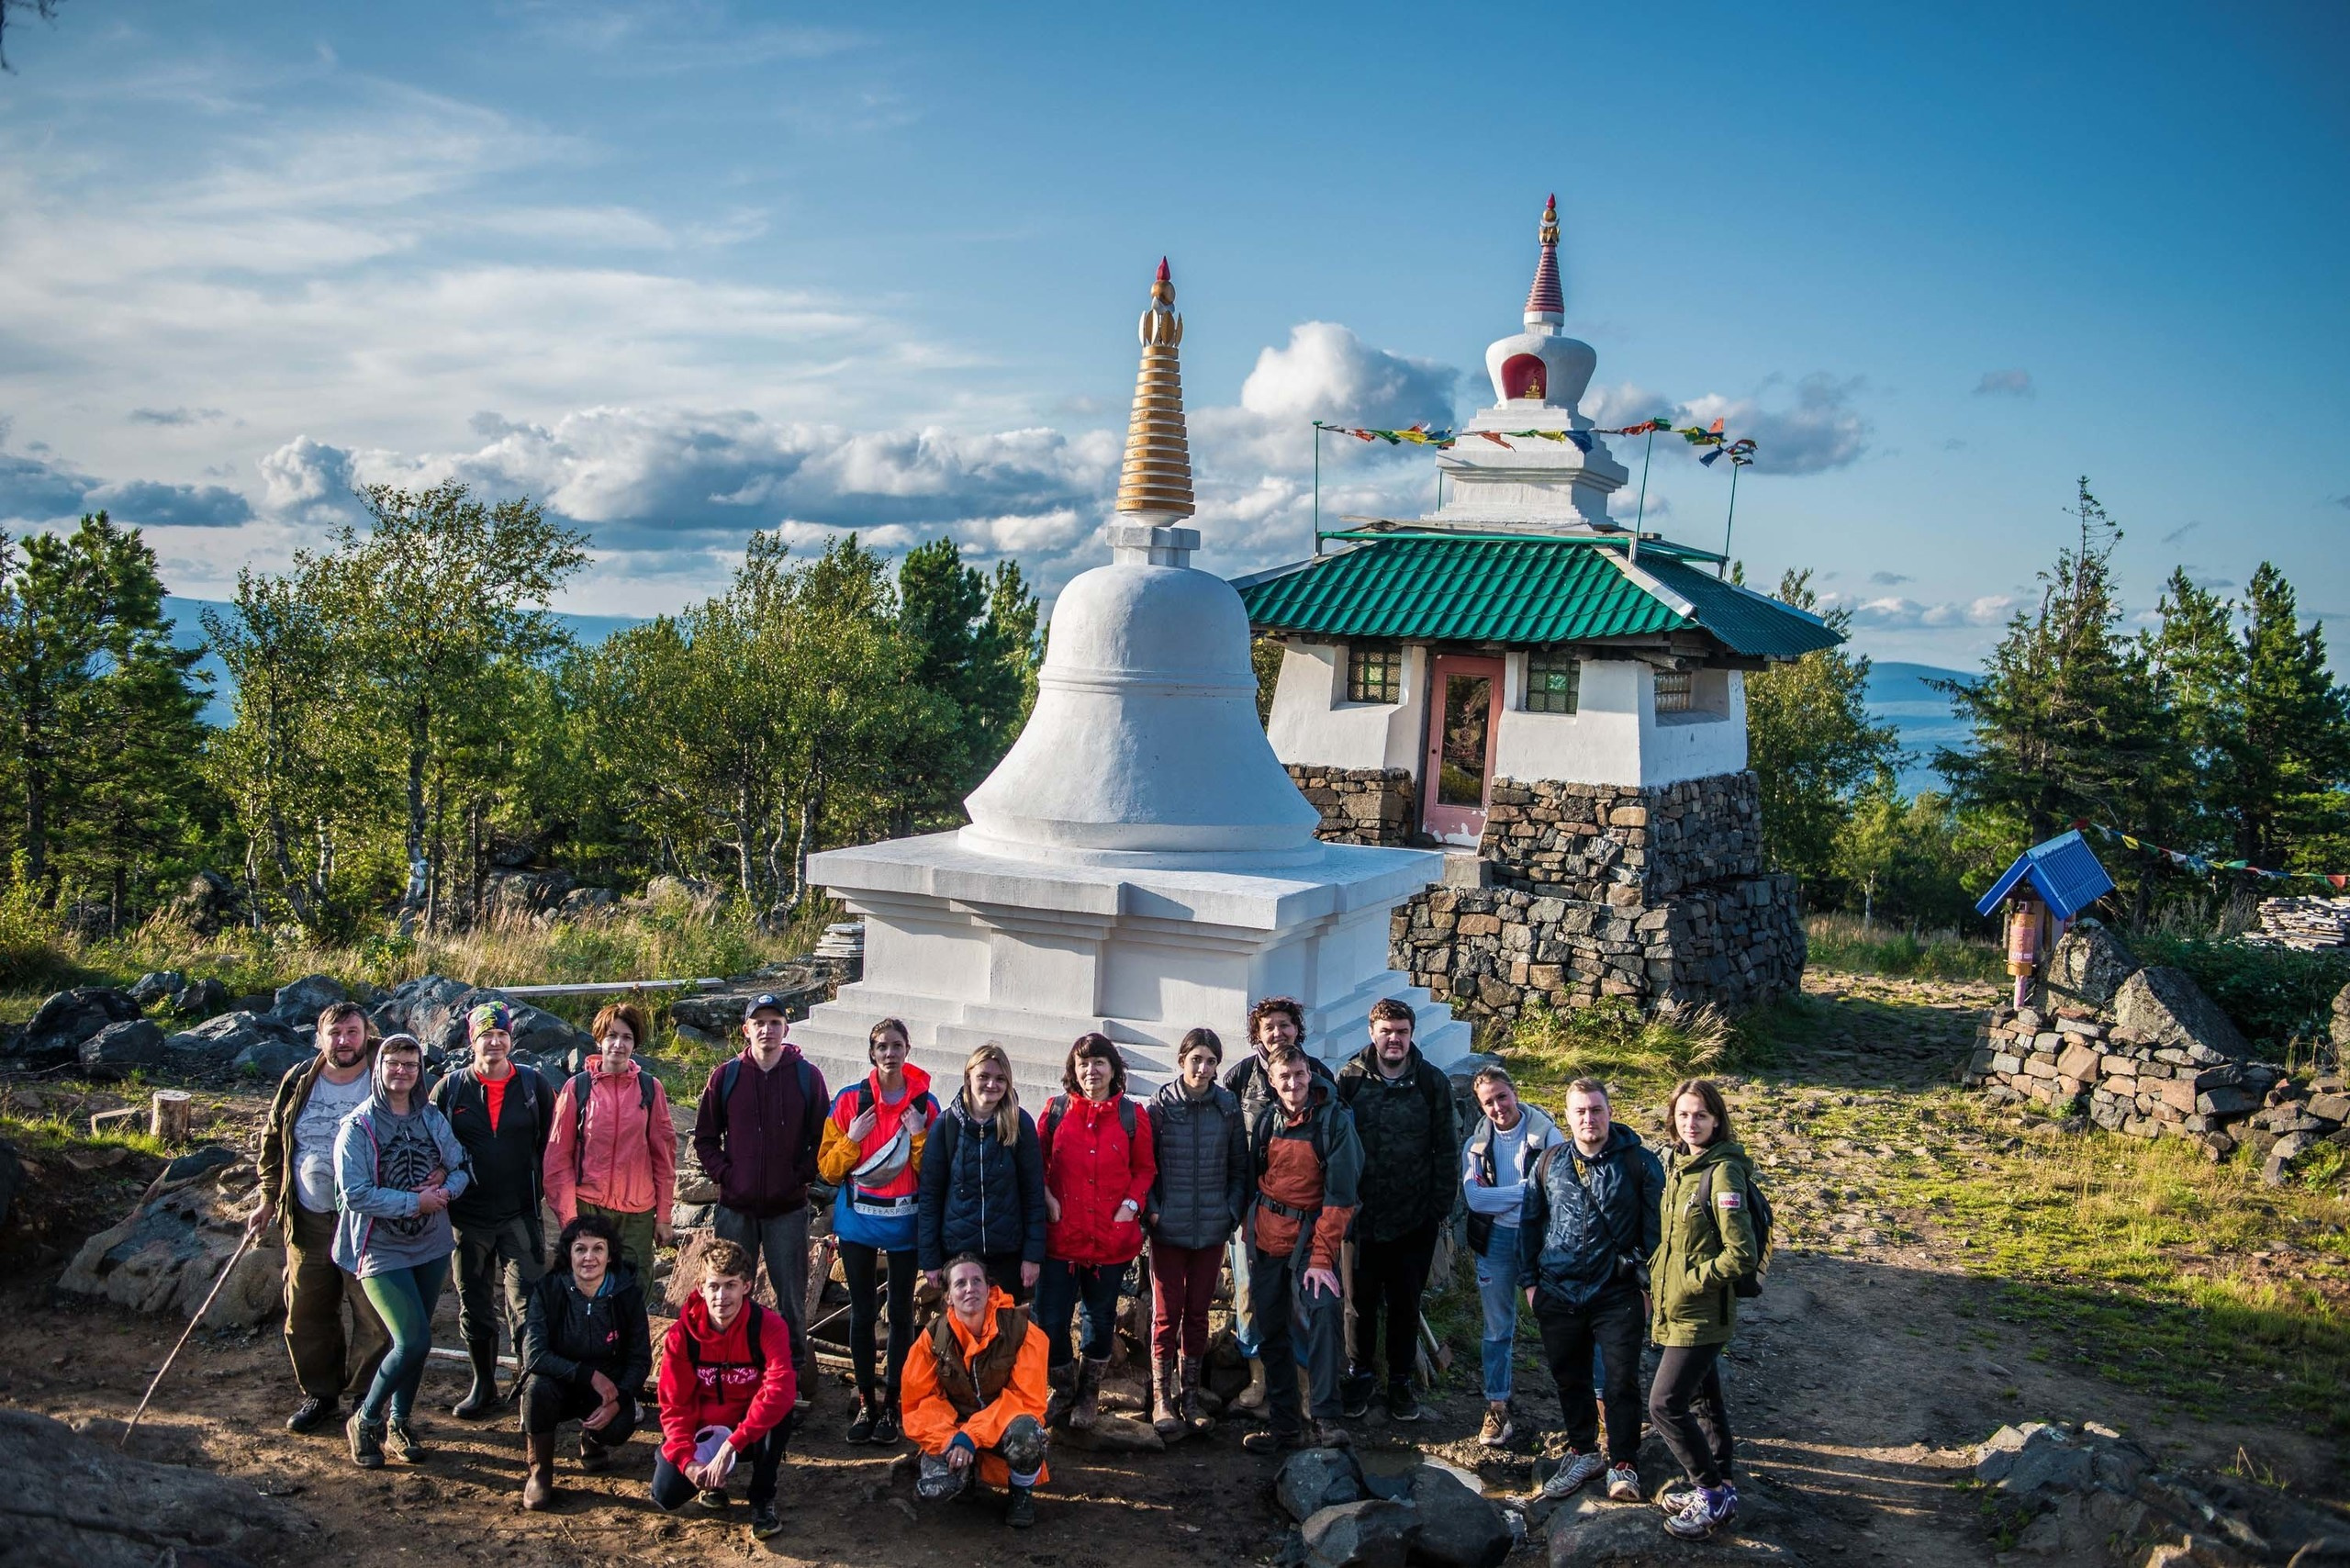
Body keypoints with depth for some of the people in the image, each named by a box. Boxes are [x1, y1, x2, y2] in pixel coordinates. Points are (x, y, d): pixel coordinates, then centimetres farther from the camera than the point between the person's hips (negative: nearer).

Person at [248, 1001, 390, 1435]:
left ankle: (366, 1399, 14)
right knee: (307, 1314, 11)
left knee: (374, 1317, 0)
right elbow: (273, 1141, 15)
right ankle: (319, 1394, 28)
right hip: (308, 1220, 4)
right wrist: (268, 1198, 11)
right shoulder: (298, 1083, 4)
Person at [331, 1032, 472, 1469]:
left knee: (417, 1340, 12)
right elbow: (356, 1194, -18)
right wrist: (415, 1202, -19)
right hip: (381, 1250, -5)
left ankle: (398, 1422, 29)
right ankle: (365, 1420, 8)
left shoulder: (432, 1119, 5)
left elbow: (462, 1167, 7)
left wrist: (445, 1189, -15)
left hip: (431, 1245, 5)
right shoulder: (357, 1127, -10)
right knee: (412, 1342, -13)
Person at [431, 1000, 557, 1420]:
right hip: (467, 1217, 2)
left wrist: (541, 1189, 1)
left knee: (526, 1303, -8)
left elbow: (550, 1142, 7)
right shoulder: (450, 1088, 2)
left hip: (520, 1216, -2)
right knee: (474, 1305, 12)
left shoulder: (534, 1085, 1)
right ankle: (483, 1386, 26)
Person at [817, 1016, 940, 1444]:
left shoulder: (925, 1104, -2)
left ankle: (891, 1405, 18)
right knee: (862, 1313, 7)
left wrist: (919, 1136, -15)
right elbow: (828, 1168, 0)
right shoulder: (849, 1101, -3)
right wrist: (852, 1139, -16)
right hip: (857, 1223, 0)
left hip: (905, 1224, 0)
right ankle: (867, 1403, 19)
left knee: (901, 1313, 6)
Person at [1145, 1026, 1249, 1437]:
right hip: (1168, 1229, -2)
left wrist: (1233, 1211, -2)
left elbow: (1239, 1167, 7)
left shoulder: (1228, 1107, 2)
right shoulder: (1161, 1106, -3)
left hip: (1212, 1229, 2)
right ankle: (1162, 1399, 12)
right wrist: (1152, 1210, -10)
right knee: (1166, 1314, 1)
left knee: (1198, 1312, 11)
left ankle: (1190, 1394, 22)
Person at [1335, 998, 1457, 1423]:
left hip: (1416, 1217, 0)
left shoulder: (1433, 1082, -3)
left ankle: (1401, 1381, 25)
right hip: (1361, 1214, 0)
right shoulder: (1350, 1078, -4)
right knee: (1362, 1299, 10)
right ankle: (1360, 1374, 27)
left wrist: (1441, 1207, -2)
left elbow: (1447, 1149, 1)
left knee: (1406, 1303, 10)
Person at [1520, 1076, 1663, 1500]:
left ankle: (1623, 1464, 14)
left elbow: (1654, 1228, 0)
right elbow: (1530, 1222, 14)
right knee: (1569, 1379, 13)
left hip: (1617, 1294, -3)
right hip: (1558, 1293, 3)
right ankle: (1582, 1452, 31)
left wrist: (1653, 1286, -2)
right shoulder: (1549, 1162, 6)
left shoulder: (1639, 1162, -4)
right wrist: (1530, 1281, 11)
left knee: (1622, 1382, 0)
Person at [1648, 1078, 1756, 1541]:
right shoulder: (1678, 1164, 7)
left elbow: (1741, 1255, -23)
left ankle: (1713, 1495, 6)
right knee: (1704, 1399, 18)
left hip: (1702, 1313, -9)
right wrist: (1656, 1276, 10)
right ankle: (1718, 1487, 30)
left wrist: (1692, 1281, -15)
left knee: (1665, 1403, -8)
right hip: (1677, 1308, 9)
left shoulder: (1723, 1172, -20)